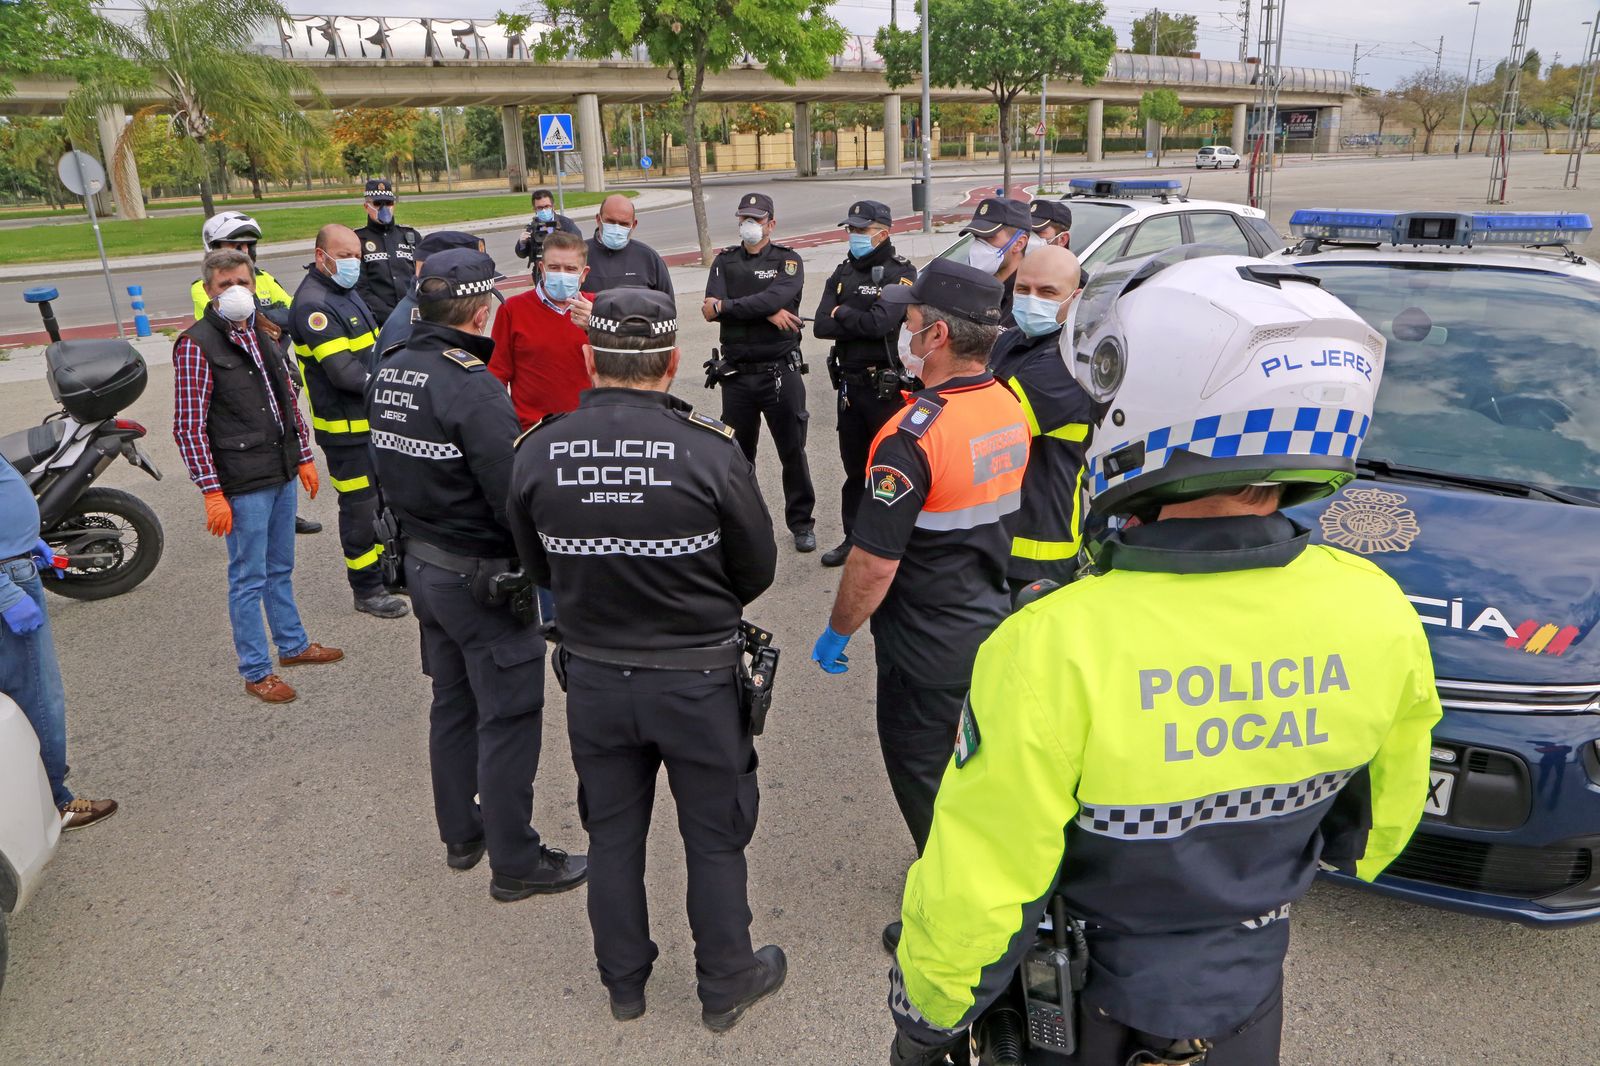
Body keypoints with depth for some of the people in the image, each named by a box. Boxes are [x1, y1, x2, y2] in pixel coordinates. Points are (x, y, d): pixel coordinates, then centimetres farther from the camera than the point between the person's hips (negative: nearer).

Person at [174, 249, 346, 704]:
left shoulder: (263, 334, 10)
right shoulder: (196, 346, -12)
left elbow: (290, 399, 18)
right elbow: (188, 427, -14)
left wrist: (304, 458, 15)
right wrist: (212, 493, -17)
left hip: (283, 474, 7)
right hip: (243, 482, -7)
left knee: (280, 569, 20)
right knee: (249, 578, 2)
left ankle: (293, 644, 35)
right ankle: (256, 671, 14)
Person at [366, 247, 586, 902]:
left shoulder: (389, 375, 4)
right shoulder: (472, 388, -24)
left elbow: (393, 470, 12)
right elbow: (513, 496, -25)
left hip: (421, 562, 9)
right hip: (482, 576, -9)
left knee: (453, 702, 21)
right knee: (508, 718, 3)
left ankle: (461, 834, 36)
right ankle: (515, 863, 15)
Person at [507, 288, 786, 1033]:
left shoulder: (537, 453, -12)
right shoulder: (710, 450, -21)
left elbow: (539, 567, 3)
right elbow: (757, 571, -8)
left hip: (593, 676, 3)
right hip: (698, 678, -3)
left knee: (612, 833, 21)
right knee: (714, 838, 16)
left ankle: (623, 982, 40)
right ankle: (726, 985, 34)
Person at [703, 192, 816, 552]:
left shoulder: (788, 261, 1)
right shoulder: (725, 261, 9)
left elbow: (776, 298, -20)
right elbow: (709, 310, -7)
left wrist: (725, 306, -14)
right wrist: (767, 311, -14)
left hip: (781, 372, -3)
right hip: (736, 374, 3)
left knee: (792, 451, 4)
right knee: (737, 453, 11)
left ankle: (801, 522, 17)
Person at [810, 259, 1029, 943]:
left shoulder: (914, 435, -27)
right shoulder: (1009, 409, -1)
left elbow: (874, 561, -25)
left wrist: (838, 631, -10)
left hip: (929, 649, -8)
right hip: (995, 623, 8)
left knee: (926, 782, 11)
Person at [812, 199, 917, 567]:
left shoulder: (901, 273, -8)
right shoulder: (842, 273, 11)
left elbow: (881, 322, -23)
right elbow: (820, 326, -2)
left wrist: (841, 313, -8)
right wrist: (862, 324, -13)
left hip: (887, 387, -6)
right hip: (850, 384, 6)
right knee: (854, 467, 15)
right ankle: (853, 538, 27)